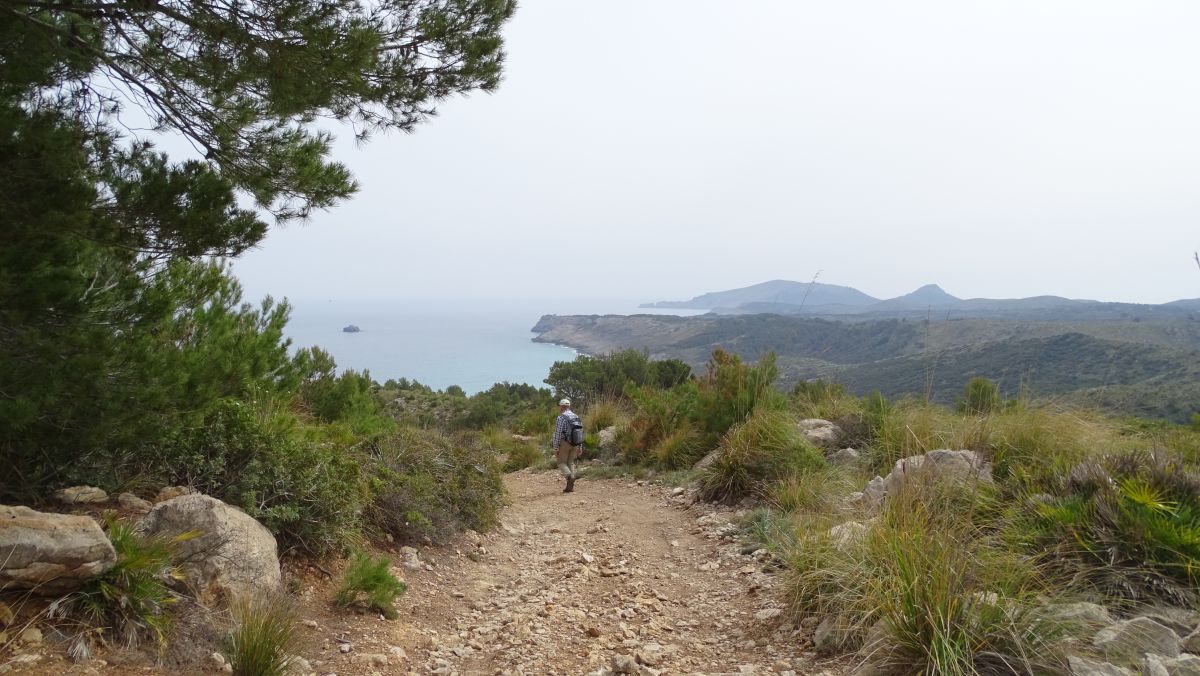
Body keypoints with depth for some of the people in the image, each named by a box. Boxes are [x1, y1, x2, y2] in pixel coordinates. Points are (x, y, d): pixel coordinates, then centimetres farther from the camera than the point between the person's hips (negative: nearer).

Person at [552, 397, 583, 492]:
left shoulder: (561, 418, -14)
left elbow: (557, 434, -17)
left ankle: (570, 477, -20)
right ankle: (570, 486, 7)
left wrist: (556, 448, -13)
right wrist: (580, 447, 13)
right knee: (570, 463, 13)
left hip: (564, 443, -6)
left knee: (562, 463, 7)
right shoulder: (576, 417, 7)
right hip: (575, 444, 6)